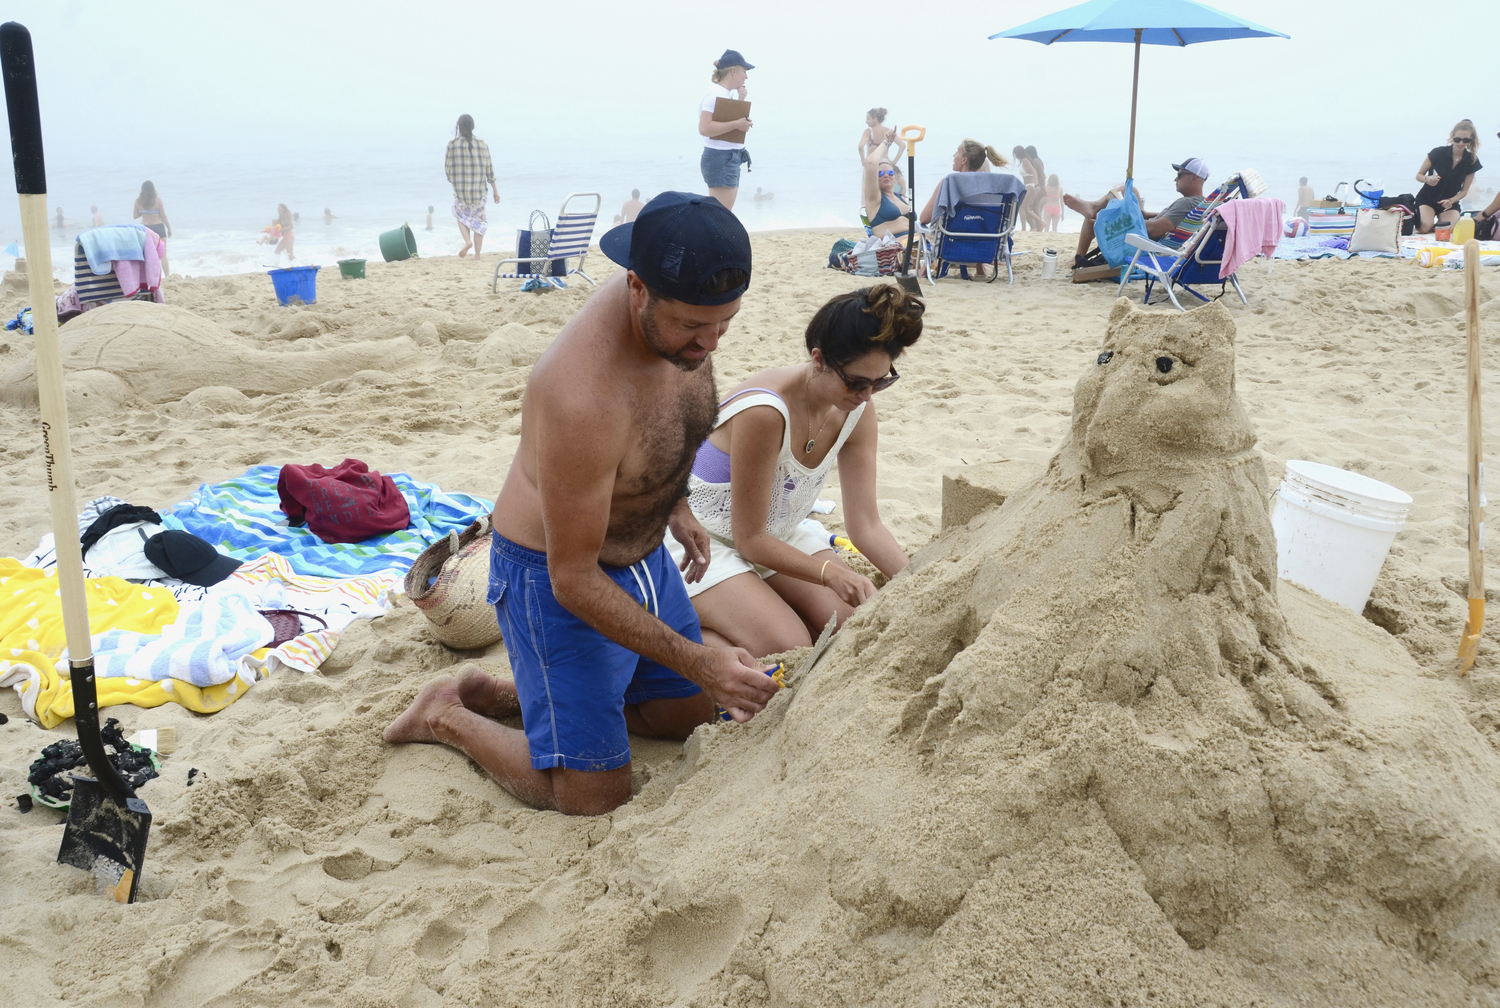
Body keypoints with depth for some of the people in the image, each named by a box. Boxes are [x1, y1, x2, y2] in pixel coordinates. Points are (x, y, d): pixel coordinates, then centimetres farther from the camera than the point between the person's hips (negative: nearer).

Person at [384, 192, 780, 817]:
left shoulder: (683, 315, -13)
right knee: (594, 797, -5)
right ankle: (447, 717, 18)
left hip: (644, 554, 8)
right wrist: (698, 662, -29)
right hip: (554, 574, -8)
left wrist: (672, 502, 9)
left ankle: (494, 693, 28)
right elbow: (573, 580, -29)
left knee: (685, 713, 20)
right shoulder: (581, 396, -38)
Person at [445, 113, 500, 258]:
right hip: (479, 189, 1)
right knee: (479, 220, 11)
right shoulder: (482, 144, -1)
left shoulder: (452, 144, -5)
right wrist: (495, 190, 10)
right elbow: (489, 169, 2)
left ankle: (467, 241, -5)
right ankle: (477, 256, 10)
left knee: (462, 216, 20)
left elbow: (447, 168, -2)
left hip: (460, 189, -1)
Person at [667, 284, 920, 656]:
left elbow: (866, 525, -6)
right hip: (704, 541, -7)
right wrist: (830, 572, -33)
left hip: (778, 534, 8)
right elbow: (750, 538, -23)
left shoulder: (859, 409, -10)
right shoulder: (765, 412, -32)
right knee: (790, 653, -22)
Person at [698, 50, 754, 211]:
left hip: (730, 158, 10)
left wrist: (741, 101, 8)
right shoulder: (715, 93, -13)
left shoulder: (727, 94, 15)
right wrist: (736, 124, -24)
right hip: (720, 158, -10)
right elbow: (704, 128, -24)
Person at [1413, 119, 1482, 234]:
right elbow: (1419, 175, -2)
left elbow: (1464, 190, 2)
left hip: (1450, 202, 2)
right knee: (1425, 227, -31)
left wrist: (1451, 201, -18)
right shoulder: (1438, 153, -13)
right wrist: (1427, 179, -26)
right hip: (1427, 199, -2)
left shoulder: (1472, 161, -4)